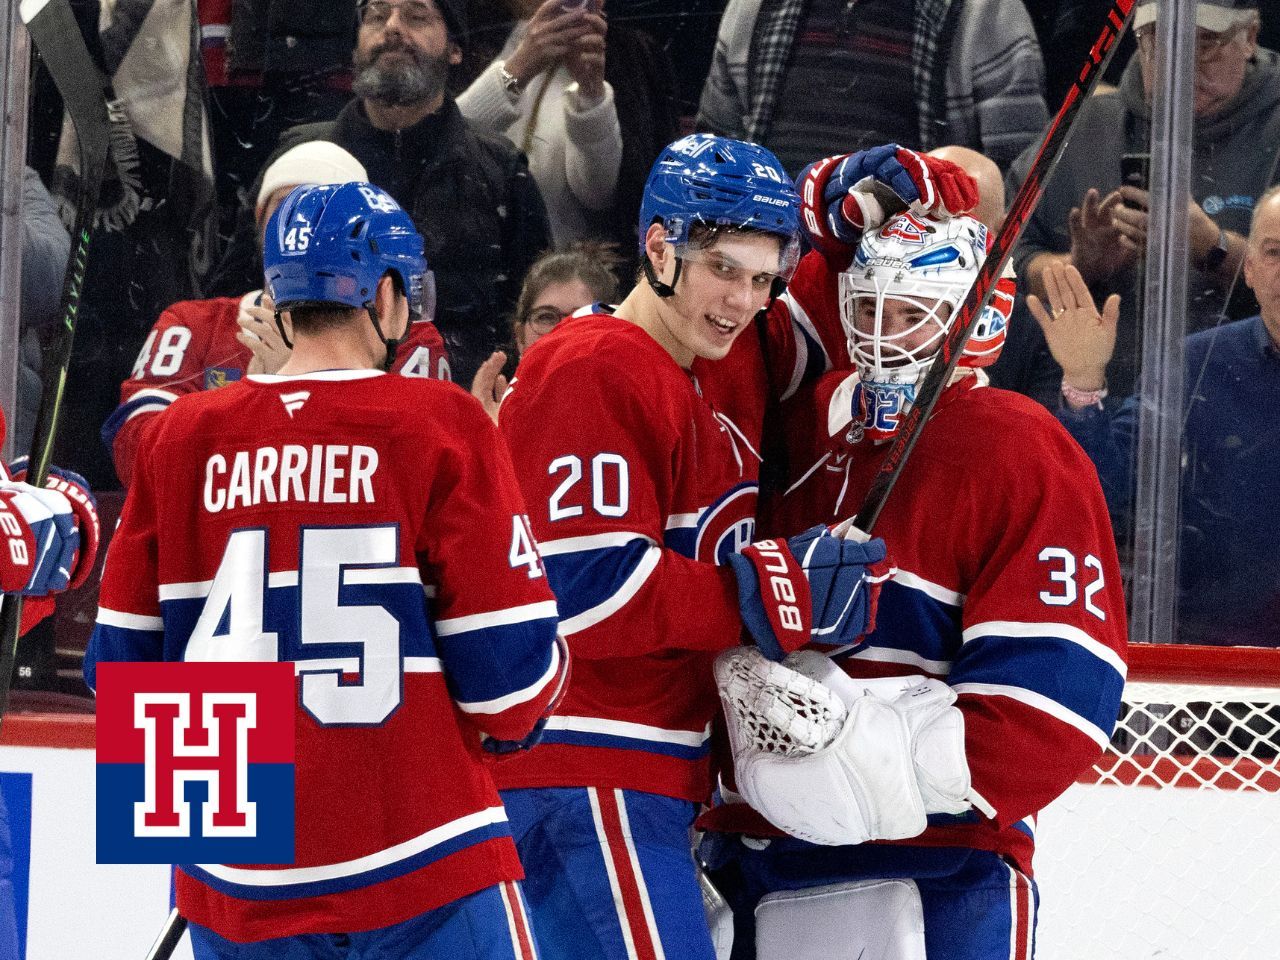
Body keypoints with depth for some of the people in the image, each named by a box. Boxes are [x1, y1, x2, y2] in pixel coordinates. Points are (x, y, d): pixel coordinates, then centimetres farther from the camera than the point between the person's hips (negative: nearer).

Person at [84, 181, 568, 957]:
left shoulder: (181, 436, 3)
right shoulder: (443, 425, -7)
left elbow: (123, 663, 7)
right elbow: (510, 669, -8)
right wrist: (519, 711, 15)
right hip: (418, 861, -4)